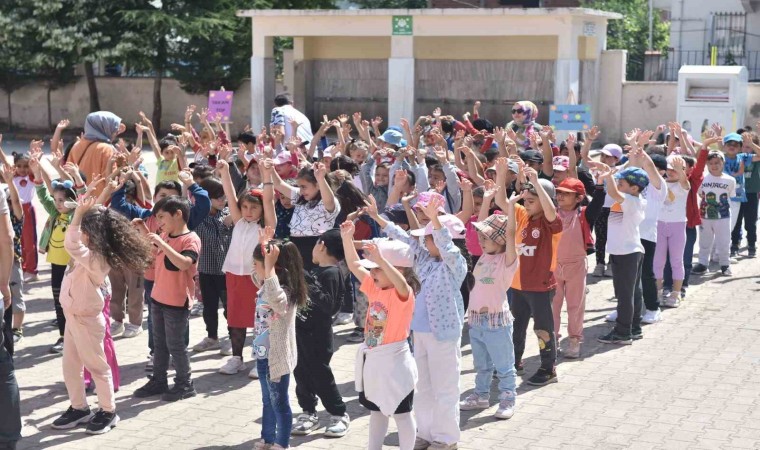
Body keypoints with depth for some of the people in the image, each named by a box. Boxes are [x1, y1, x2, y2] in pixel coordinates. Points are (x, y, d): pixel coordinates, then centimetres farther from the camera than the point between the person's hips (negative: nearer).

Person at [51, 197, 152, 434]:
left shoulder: (95, 260, -26)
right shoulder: (92, 254, 1)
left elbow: (72, 245, -39)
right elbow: (74, 243, 16)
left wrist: (78, 215, -38)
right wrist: (81, 213, 5)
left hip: (86, 320, -9)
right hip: (74, 317, 9)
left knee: (97, 366, 4)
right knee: (70, 367, 16)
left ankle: (108, 411, 16)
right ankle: (79, 408, 28)